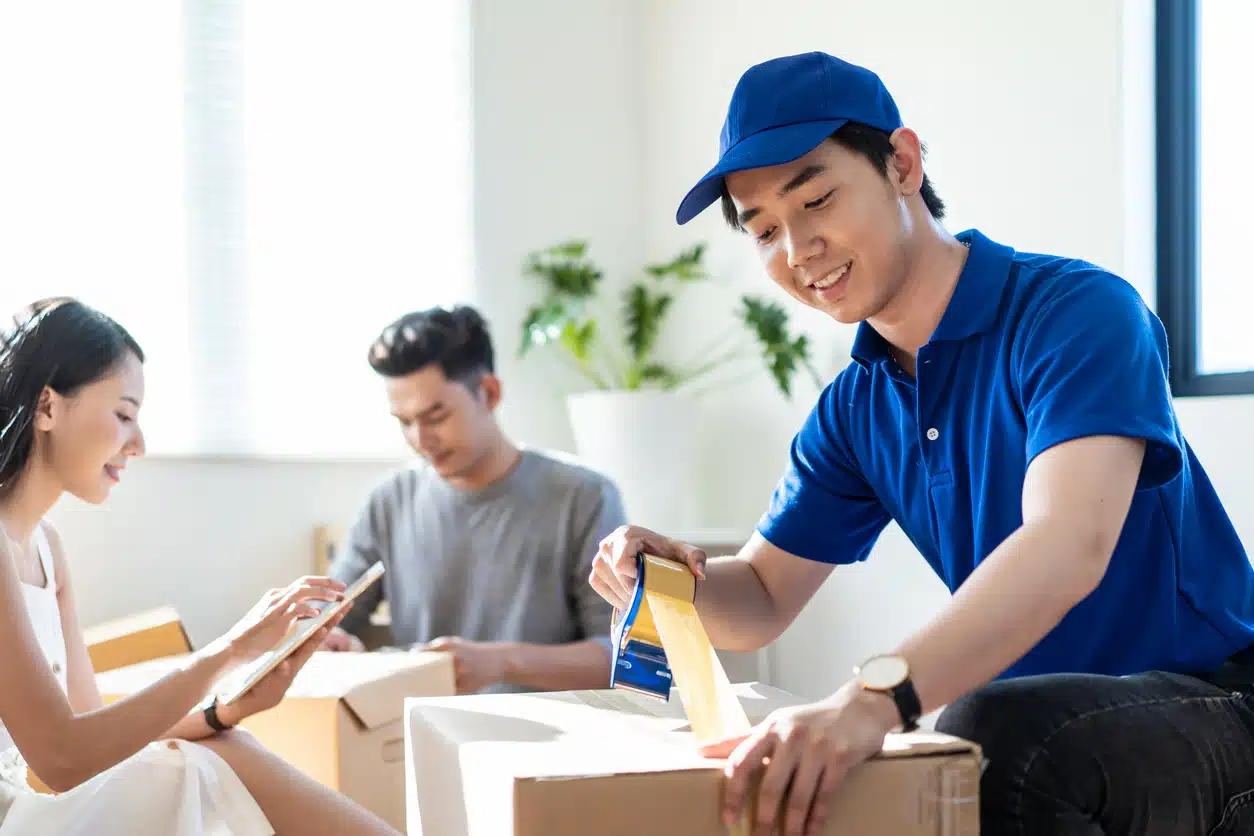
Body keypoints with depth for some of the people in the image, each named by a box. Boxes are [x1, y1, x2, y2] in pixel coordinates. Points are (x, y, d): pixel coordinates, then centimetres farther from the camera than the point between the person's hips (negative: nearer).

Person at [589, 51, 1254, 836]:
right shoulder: (855, 410, 10)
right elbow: (760, 602, 15)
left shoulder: (1079, 311, -16)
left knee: (994, 734, -36)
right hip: (1040, 727, 7)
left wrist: (875, 696, -48)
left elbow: (1069, 546, -33)